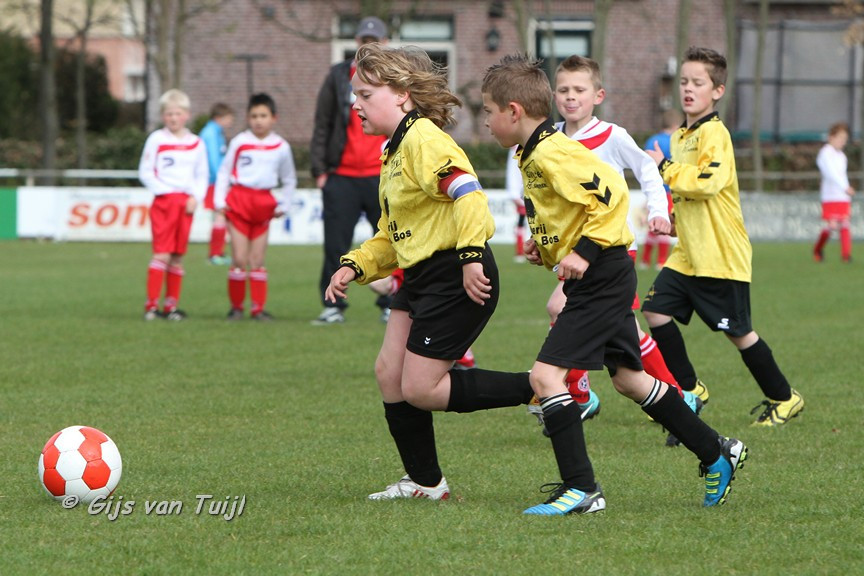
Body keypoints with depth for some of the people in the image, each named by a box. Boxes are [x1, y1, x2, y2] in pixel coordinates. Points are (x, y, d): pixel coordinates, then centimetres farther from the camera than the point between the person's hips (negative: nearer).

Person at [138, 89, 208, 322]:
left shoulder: (196, 143, 10)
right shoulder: (156, 139, 0)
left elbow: (202, 176, 14)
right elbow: (145, 172, 1)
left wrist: (196, 197, -2)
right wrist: (162, 190, -10)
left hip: (187, 203, 3)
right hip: (163, 201, -3)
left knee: (178, 256, 5)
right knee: (162, 253, -10)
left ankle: (172, 305, 10)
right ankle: (152, 305, -9)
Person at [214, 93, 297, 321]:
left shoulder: (281, 147, 4)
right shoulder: (239, 142, -2)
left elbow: (289, 180, 17)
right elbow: (224, 172, 5)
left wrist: (283, 205, 10)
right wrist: (220, 200, -3)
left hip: (264, 205, 2)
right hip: (238, 202, -2)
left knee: (257, 260, 3)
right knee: (239, 259, -5)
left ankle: (258, 308, 7)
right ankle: (236, 306, 5)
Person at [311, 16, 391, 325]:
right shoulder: (338, 76, 8)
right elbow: (322, 125, 8)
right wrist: (319, 169, 2)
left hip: (383, 177, 0)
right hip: (341, 177, 0)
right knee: (335, 245, 0)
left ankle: (391, 306, 11)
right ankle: (333, 307, 6)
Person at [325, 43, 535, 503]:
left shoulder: (422, 139, -15)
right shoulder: (394, 151, 18)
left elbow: (467, 192, -29)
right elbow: (390, 237, 25)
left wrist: (471, 255, -35)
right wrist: (354, 267, 10)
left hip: (457, 280, -10)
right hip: (420, 277, 10)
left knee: (419, 390, -10)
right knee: (389, 373, 7)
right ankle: (424, 482, 18)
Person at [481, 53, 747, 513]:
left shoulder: (551, 154, -18)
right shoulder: (536, 152, 13)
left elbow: (611, 192, -26)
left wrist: (584, 251, -25)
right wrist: (547, 244, 13)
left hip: (600, 279, -11)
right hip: (605, 279, 11)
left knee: (546, 373, -15)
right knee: (628, 378, 18)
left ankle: (581, 489, -14)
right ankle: (717, 454, 27)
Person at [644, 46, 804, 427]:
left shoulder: (714, 133, -14)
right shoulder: (680, 136, 13)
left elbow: (708, 181, -28)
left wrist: (665, 167, -19)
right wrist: (669, 216, 13)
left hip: (721, 255, -8)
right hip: (688, 253, 8)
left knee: (737, 332, 0)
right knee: (656, 310, -2)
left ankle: (783, 398, 16)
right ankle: (689, 389, 12)